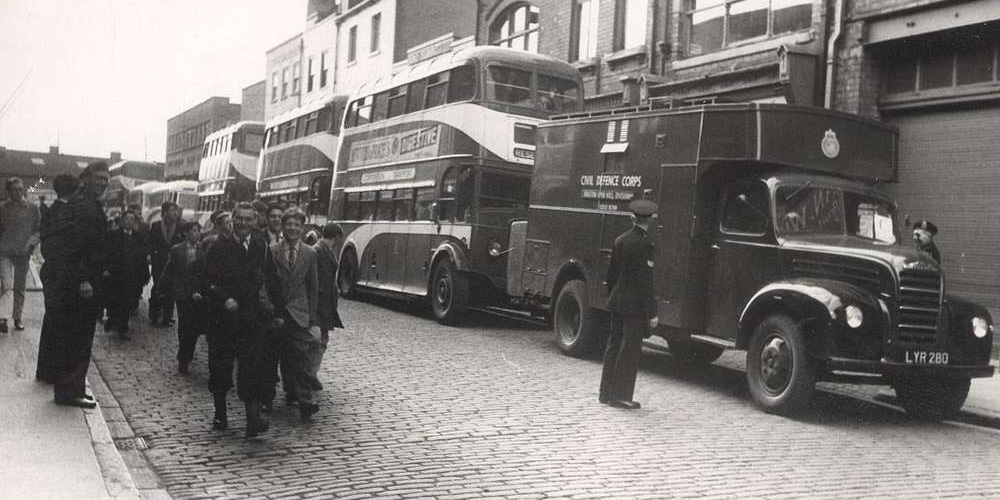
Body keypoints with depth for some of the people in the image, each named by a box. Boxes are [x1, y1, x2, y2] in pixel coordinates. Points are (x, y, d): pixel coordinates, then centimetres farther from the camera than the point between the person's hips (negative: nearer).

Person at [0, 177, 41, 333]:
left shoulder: (32, 209, 5)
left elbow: (39, 229, 7)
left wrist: (31, 242, -9)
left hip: (23, 253, 2)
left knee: (20, 288, 9)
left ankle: (17, 318, 19)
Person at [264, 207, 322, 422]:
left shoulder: (310, 254, 5)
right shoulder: (271, 251, 1)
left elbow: (313, 288, 6)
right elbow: (265, 283, 3)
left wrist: (314, 320, 1)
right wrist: (271, 312, -4)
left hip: (299, 314, -1)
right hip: (276, 313, 1)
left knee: (300, 356, -9)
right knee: (284, 356, 9)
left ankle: (304, 400, -8)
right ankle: (291, 391, 26)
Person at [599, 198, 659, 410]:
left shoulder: (620, 240, 7)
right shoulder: (643, 244, -16)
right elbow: (645, 282, -18)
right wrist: (652, 313, -15)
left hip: (617, 303, 8)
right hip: (634, 306, -8)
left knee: (614, 346, 14)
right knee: (630, 349, 0)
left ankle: (607, 393, 22)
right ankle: (620, 396, 4)